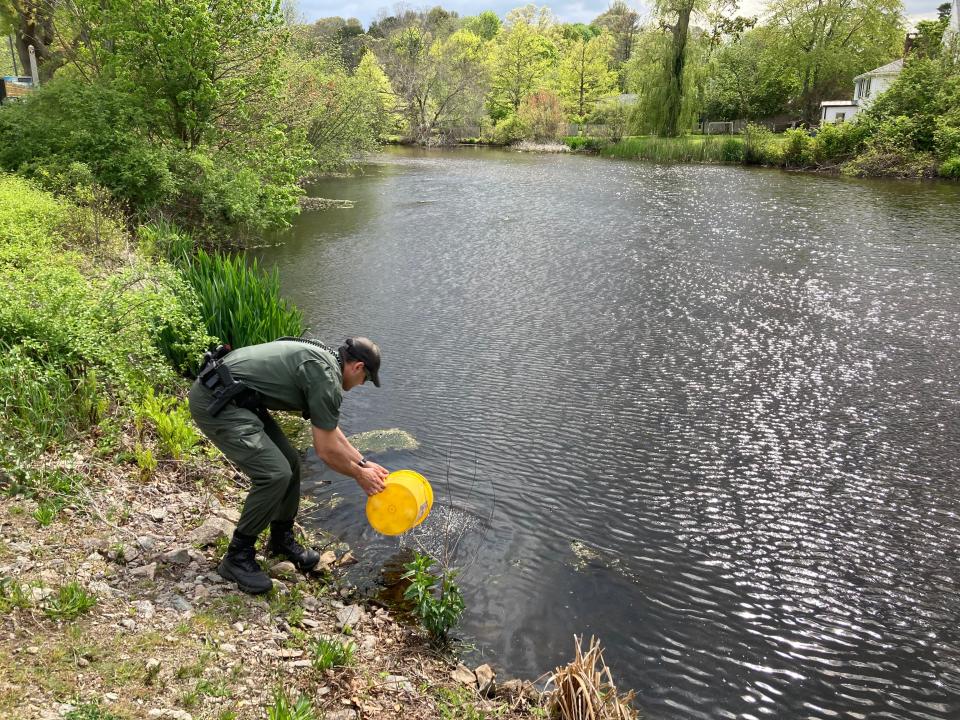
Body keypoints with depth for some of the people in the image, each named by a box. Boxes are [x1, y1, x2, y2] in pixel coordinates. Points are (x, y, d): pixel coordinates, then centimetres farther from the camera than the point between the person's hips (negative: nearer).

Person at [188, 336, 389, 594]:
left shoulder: (318, 361, 14)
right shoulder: (326, 377, -16)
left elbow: (330, 429, 26)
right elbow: (326, 450, -11)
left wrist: (363, 463, 28)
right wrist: (359, 476, 5)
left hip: (232, 397, 10)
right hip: (214, 403, -10)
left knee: (289, 463, 12)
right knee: (275, 473, -16)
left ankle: (282, 539, 30)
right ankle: (237, 557, 1)